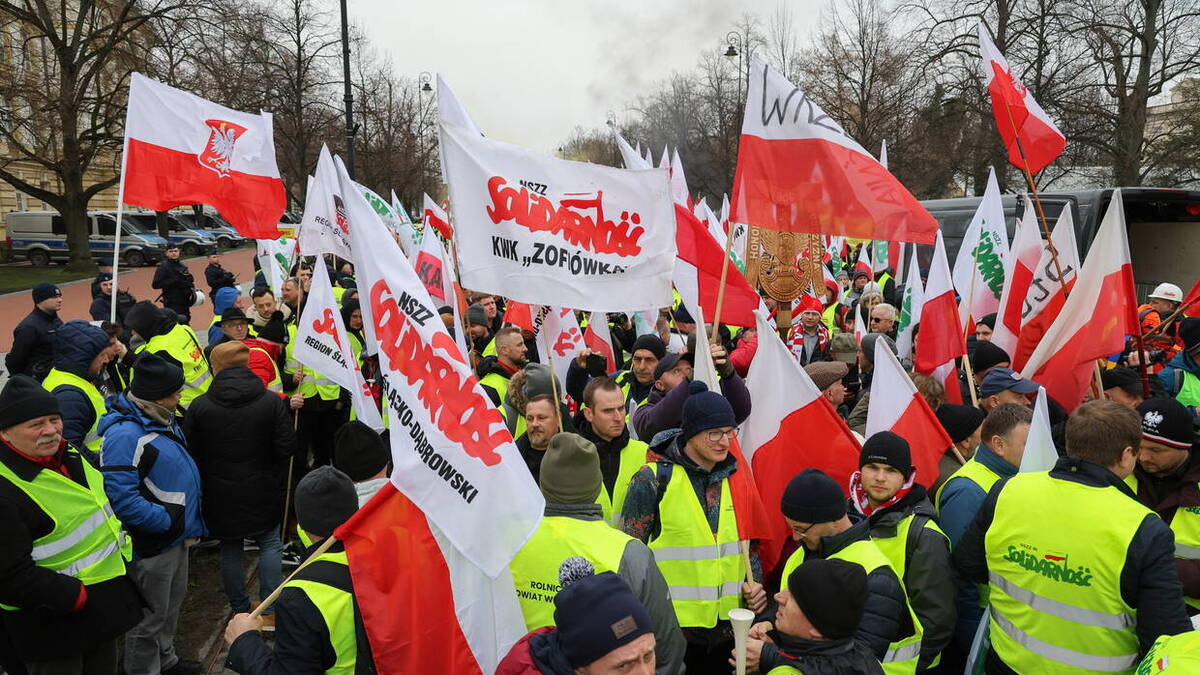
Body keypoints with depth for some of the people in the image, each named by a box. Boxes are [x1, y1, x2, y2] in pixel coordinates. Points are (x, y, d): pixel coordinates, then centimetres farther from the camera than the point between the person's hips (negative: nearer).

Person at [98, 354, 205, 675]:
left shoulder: (161, 419, 5)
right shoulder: (126, 434, -26)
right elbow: (121, 498, -30)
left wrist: (188, 522, 12)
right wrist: (167, 521, -22)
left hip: (176, 533, 10)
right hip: (151, 543, -10)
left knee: (173, 603, 26)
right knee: (151, 616, 8)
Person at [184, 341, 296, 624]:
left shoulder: (199, 406, -9)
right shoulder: (272, 402, -10)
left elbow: (191, 453, -5)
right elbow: (287, 448, -11)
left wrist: (205, 481, 12)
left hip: (220, 494, 1)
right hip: (263, 492, 0)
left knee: (230, 549, 14)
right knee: (269, 544, 13)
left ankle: (240, 611, 23)